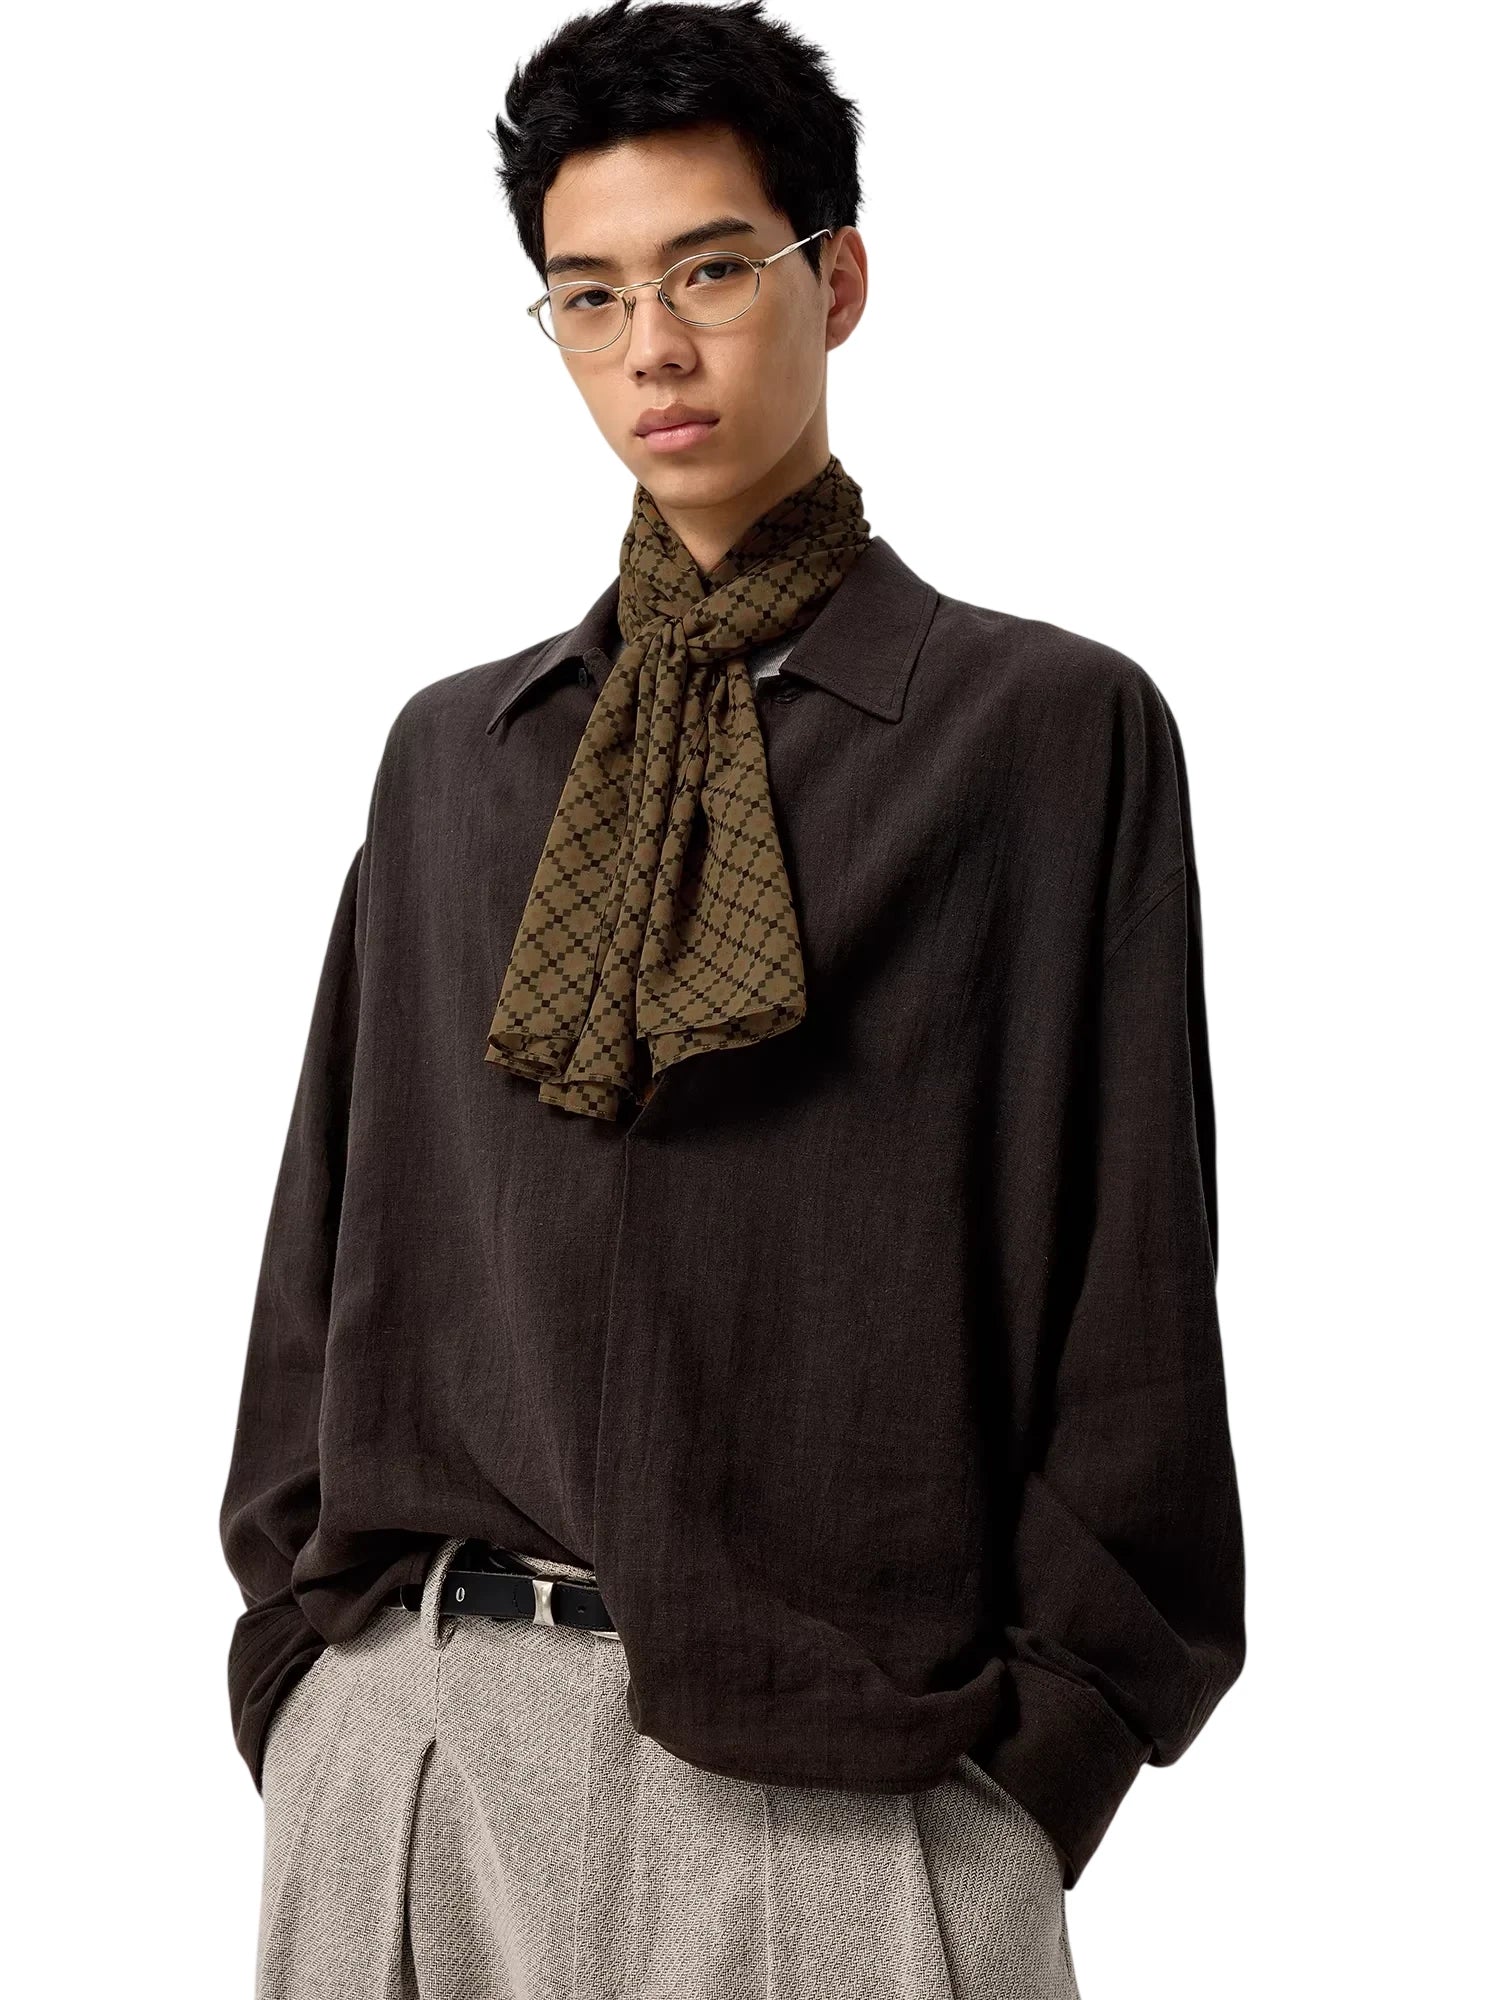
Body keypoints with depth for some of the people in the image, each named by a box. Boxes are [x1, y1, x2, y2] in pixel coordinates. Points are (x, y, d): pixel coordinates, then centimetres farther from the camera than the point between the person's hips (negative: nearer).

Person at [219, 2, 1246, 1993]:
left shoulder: (1056, 726, 1)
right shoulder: (452, 749, 12)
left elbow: (1130, 1288, -2)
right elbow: (331, 1237, 13)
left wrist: (1042, 1749, -6)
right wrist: (301, 1660, 6)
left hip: (837, 1772, -3)